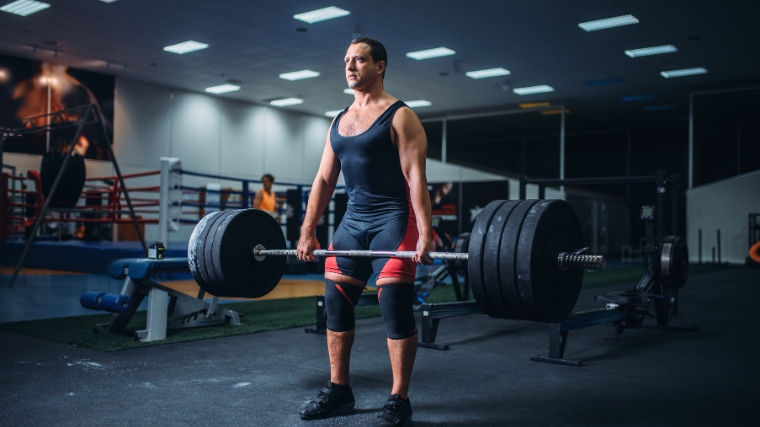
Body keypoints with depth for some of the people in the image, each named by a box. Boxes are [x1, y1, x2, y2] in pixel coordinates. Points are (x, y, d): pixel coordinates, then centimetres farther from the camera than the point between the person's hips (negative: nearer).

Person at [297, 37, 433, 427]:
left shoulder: (399, 117, -6)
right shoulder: (338, 122, 14)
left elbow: (415, 178, -14)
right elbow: (323, 179, 13)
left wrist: (425, 234, -23)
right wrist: (307, 232, 8)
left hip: (393, 220, -7)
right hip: (352, 220, 7)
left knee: (395, 309, -8)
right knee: (335, 305, 6)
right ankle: (338, 391, 19)